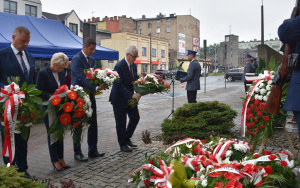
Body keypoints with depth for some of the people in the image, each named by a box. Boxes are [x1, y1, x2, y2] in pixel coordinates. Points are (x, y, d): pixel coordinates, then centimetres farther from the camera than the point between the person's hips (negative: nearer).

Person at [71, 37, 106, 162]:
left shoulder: (91, 60, 13)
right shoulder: (76, 59, -14)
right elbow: (81, 78, -22)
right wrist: (96, 88, -29)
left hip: (89, 96, 8)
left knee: (93, 123, 10)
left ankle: (93, 151, 20)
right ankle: (77, 153, 14)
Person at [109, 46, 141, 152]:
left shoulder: (134, 65, 5)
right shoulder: (119, 66, -21)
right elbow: (118, 85, -25)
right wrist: (132, 95, -30)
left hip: (130, 97, 8)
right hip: (119, 98, -7)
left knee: (135, 117, 9)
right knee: (121, 122, 3)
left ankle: (127, 138, 28)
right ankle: (123, 144, 18)